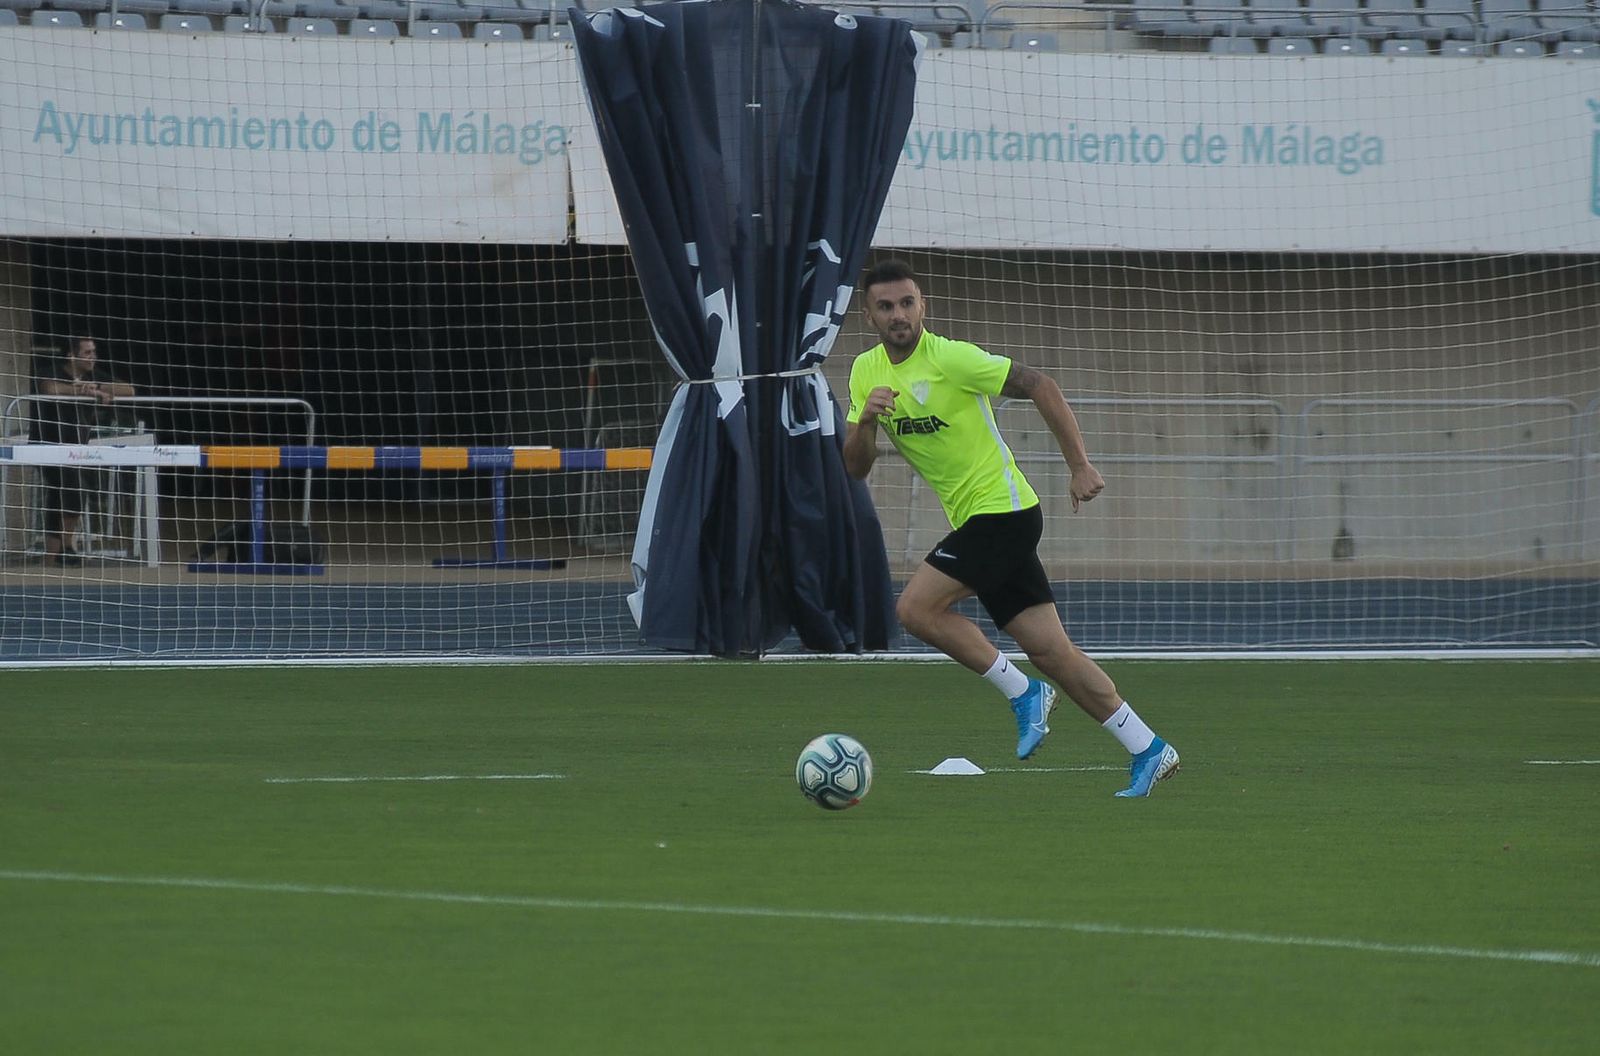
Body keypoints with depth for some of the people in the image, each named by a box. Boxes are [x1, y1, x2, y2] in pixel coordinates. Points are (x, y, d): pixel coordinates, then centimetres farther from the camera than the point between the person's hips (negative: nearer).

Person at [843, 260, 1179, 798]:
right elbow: (856, 468, 8)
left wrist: (1080, 465, -17)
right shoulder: (866, 371, 8)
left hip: (1001, 508, -7)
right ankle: (1146, 749, 7)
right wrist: (864, 421, -14)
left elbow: (1039, 385, -14)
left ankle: (1022, 692, -5)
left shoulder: (950, 358, -13)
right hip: (974, 518, 7)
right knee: (1049, 649, 3)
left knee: (916, 607, -17)